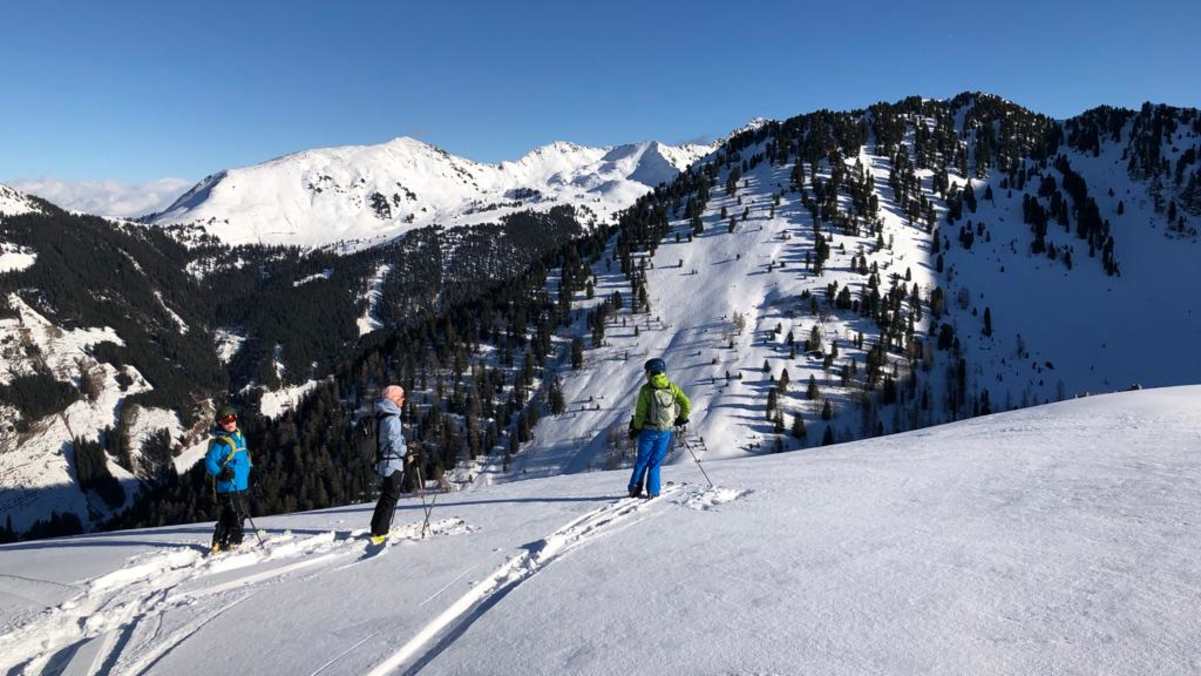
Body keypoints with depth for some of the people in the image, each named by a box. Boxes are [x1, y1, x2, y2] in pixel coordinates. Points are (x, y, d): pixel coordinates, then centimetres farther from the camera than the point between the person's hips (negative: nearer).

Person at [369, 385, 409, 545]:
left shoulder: (383, 416, 13)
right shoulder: (392, 418, -18)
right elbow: (394, 442, -20)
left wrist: (404, 449, 17)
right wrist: (406, 455, -7)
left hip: (385, 461, 10)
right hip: (393, 462, -10)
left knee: (386, 496, 19)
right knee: (390, 498, -6)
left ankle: (377, 529, 26)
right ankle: (379, 534, -6)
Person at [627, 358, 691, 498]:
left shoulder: (646, 389, -9)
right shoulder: (672, 387, -1)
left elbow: (640, 412, -8)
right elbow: (687, 404, -1)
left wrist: (636, 428, 4)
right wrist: (682, 418, 15)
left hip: (648, 430, -2)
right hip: (665, 432, 2)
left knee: (642, 461, 11)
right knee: (655, 462, 11)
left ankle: (635, 488, 7)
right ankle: (652, 491, 6)